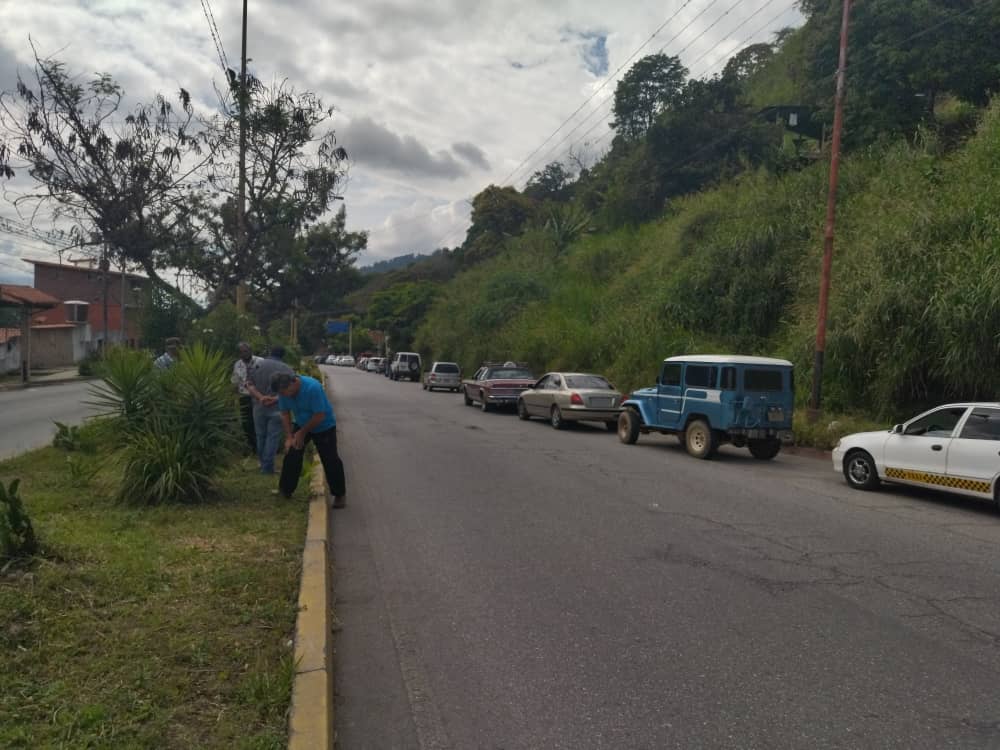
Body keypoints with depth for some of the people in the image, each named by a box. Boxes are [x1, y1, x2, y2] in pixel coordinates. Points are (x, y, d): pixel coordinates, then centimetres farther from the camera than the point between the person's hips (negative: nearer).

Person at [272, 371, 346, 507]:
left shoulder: (313, 387, -35)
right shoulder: (284, 391, -16)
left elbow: (320, 415, -30)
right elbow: (285, 414, -5)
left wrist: (302, 432, -19)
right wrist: (289, 437, -13)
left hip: (324, 426, -5)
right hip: (301, 424, 5)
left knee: (330, 460, -5)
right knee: (291, 455, 1)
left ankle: (340, 494, 9)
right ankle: (285, 490, 16)